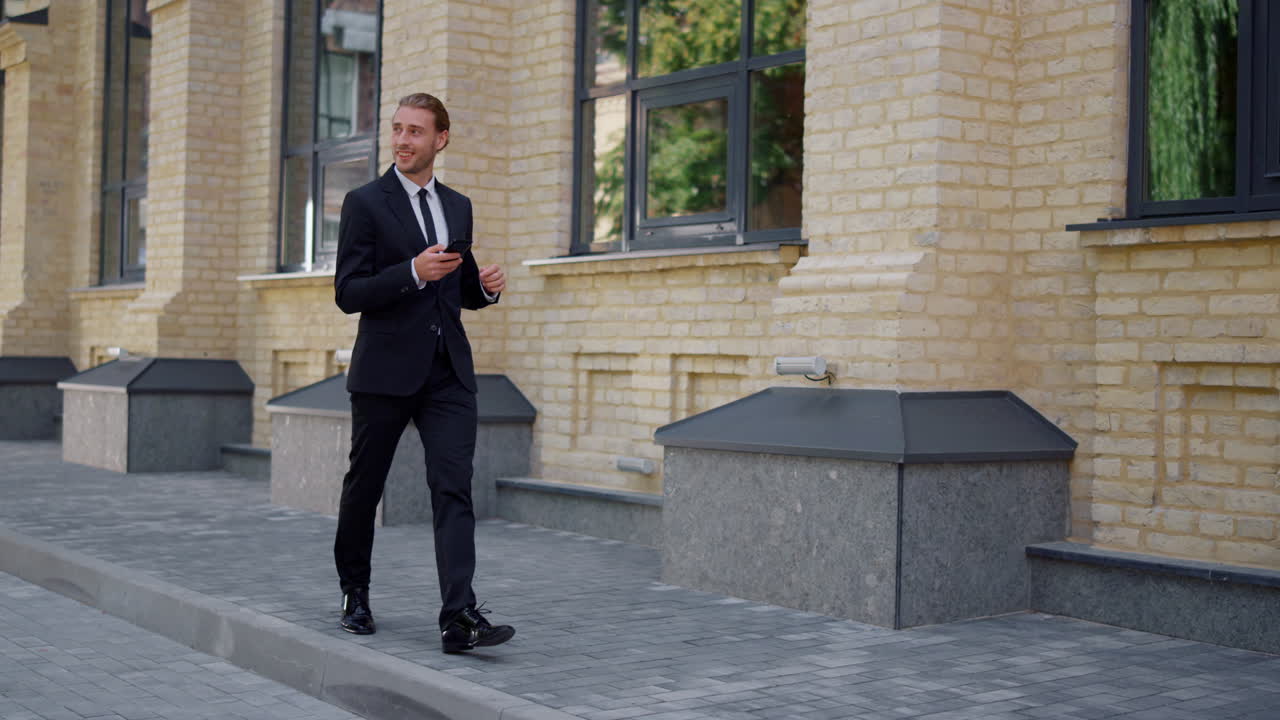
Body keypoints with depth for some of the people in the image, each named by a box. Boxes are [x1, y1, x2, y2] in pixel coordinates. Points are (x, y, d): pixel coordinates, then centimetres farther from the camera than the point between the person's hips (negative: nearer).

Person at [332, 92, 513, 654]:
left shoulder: (458, 206, 14)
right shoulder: (365, 203, -2)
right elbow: (348, 293, -9)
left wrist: (487, 286, 1)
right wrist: (413, 272, -21)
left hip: (448, 371, 3)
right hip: (385, 371, -3)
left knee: (454, 489, -9)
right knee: (364, 486, 10)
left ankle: (459, 618, -15)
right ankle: (355, 595, 31)